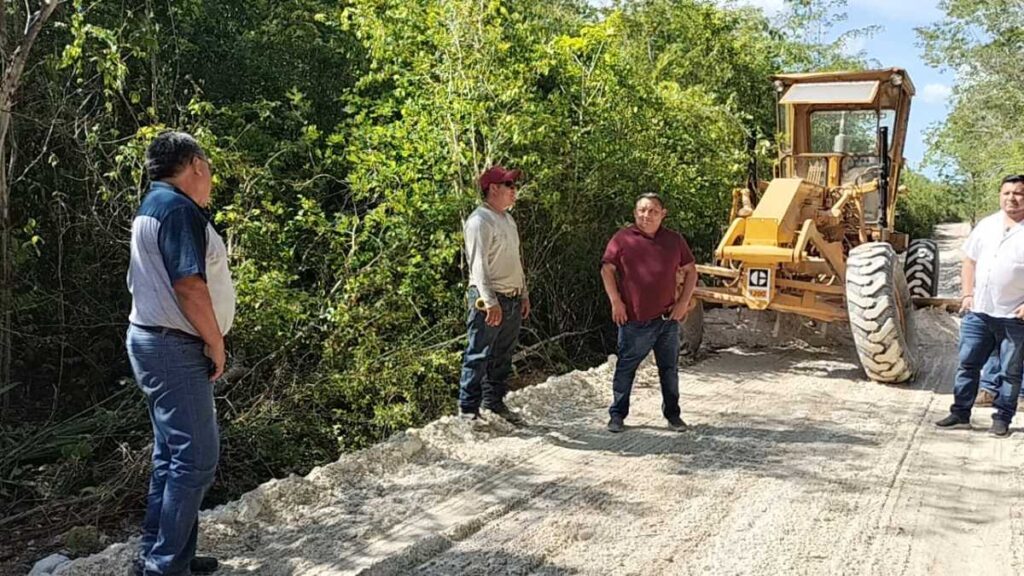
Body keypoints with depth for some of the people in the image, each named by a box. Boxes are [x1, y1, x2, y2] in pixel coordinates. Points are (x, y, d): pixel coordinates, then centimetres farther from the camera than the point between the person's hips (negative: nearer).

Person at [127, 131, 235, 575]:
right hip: (175, 348, -11)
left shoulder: (154, 206, 17)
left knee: (172, 455, 16)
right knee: (196, 458, -8)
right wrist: (216, 343, -13)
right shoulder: (179, 208, -15)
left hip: (158, 342, 11)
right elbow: (189, 285, -23)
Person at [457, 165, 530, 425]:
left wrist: (524, 294, 20)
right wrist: (491, 302, -25)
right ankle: (468, 409, 3)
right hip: (489, 299, -9)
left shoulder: (508, 219, 17)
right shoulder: (479, 221, -12)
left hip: (513, 300, 9)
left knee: (503, 356, 15)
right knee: (478, 356, -5)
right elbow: (479, 264, -19)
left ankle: (495, 401, 26)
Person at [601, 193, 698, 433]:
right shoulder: (623, 239, -2)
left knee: (669, 369, 12)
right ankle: (617, 415, 16)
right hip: (634, 319, -3)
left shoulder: (674, 240, 7)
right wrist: (616, 302, -6)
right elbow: (607, 270, 0)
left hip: (668, 318, 3)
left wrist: (684, 301, 4)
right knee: (626, 368, 4)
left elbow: (690, 271, 14)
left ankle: (672, 413, 26)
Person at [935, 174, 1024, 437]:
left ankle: (1002, 419, 18)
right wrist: (967, 294, 4)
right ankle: (960, 413, 18)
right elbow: (970, 261, 14)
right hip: (978, 312, 4)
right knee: (968, 364, 8)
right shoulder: (987, 225, 9)